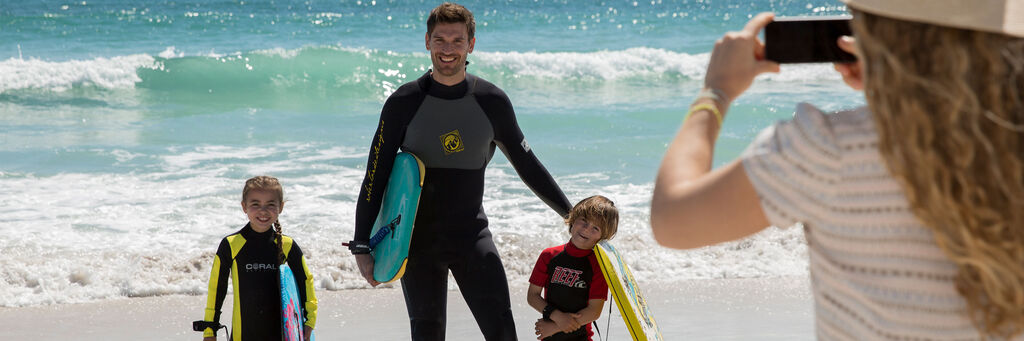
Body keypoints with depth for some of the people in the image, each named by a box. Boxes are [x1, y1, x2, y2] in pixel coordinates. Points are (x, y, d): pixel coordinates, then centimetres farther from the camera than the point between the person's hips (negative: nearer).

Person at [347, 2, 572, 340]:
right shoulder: (404, 103, -4)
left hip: (472, 235, 1)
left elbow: (527, 164, 11)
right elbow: (375, 176, -2)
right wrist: (361, 246, -8)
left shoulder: (492, 102, 0)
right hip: (417, 241, -1)